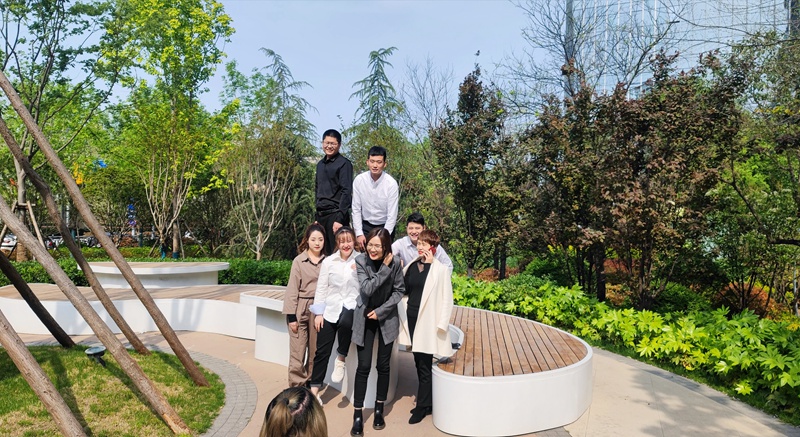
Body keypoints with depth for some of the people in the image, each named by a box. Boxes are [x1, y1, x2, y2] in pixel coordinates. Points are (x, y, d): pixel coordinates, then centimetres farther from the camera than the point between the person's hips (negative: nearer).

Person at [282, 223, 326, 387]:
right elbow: (292, 289, -5)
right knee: (298, 351, 0)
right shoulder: (299, 260, -4)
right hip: (301, 309, -3)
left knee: (315, 350, 11)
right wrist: (291, 316, -8)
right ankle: (296, 387, 11)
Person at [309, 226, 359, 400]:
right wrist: (318, 313, 1)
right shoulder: (328, 261, 2)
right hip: (330, 309, 2)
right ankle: (314, 389, 19)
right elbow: (321, 289, 4)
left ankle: (341, 359, -10)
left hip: (351, 306, -2)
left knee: (345, 322, -37)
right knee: (322, 351, 3)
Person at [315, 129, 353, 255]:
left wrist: (339, 219, -19)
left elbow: (346, 192, -12)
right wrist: (317, 217, 15)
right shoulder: (320, 164, 16)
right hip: (321, 215, 7)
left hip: (335, 215, -7)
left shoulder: (344, 164, -6)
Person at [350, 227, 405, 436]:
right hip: (365, 318, -1)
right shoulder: (360, 261, -14)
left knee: (383, 365, 8)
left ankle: (379, 410, 24)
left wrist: (381, 310, -13)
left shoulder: (394, 263, -12)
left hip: (386, 318, 1)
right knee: (363, 366, -2)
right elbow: (367, 289, -23)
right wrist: (385, 268, -25)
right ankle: (358, 415, 8)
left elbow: (399, 291, -5)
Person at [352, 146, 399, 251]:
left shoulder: (391, 183, -16)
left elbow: (392, 215, -14)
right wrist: (359, 233, -9)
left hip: (386, 227, -1)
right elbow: (356, 209, -4)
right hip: (365, 226, 2)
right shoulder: (359, 180, -10)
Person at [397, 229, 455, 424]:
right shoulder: (411, 266, 7)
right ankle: (427, 401, 27)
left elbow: (446, 299, -8)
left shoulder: (441, 269, -8)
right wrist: (403, 316, 6)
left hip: (427, 321, -5)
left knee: (424, 365, 2)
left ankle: (422, 406, 15)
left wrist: (441, 324, -12)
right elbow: (404, 290, 12)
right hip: (412, 319, 6)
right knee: (419, 363, 14)